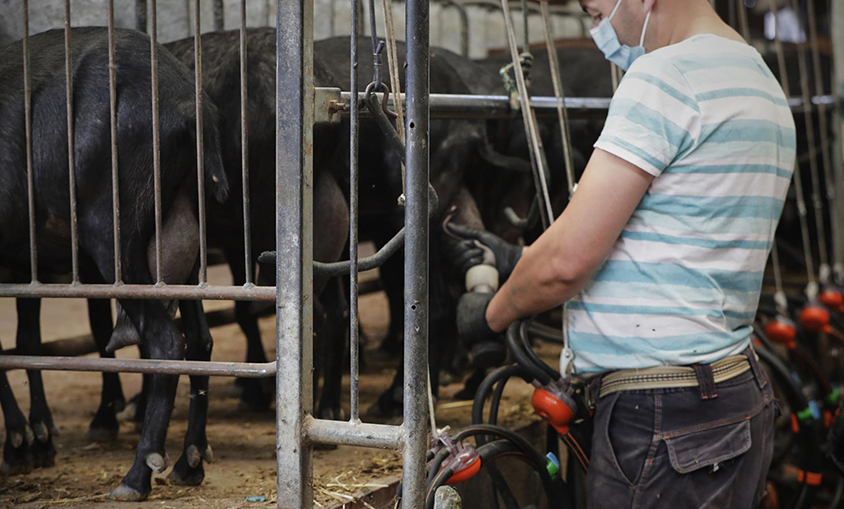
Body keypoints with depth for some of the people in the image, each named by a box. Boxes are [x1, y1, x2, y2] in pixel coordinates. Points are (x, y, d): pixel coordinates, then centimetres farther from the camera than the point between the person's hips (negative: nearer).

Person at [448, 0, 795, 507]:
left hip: (662, 422, -10)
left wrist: (492, 314, 2)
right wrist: (521, 260, 21)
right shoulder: (759, 80, 16)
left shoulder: (665, 76, -15)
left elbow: (567, 260, -17)